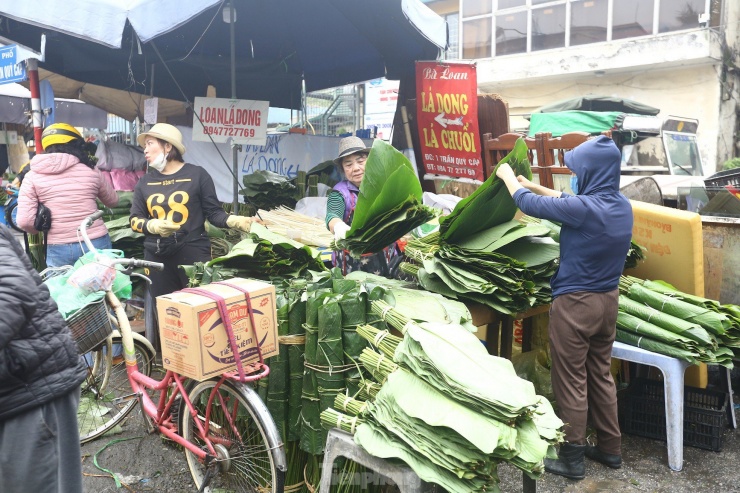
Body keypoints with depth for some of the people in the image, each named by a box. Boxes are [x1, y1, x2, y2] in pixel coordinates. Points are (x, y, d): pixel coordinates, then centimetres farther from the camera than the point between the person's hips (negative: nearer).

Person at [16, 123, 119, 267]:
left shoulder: (32, 176, -2)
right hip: (96, 244, 0)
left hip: (58, 249, 0)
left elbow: (24, 221, -8)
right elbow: (113, 201, 15)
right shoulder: (91, 171, -1)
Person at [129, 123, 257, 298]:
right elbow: (134, 219, 10)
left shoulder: (197, 174, -2)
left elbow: (213, 212, -2)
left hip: (193, 253, -4)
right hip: (157, 256, 4)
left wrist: (233, 220, -21)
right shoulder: (145, 182, 11)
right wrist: (153, 225, -10)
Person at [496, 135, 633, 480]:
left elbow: (530, 204, -11)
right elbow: (565, 202, 16)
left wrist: (509, 178, 8)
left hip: (575, 303, -8)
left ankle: (572, 459, 16)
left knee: (571, 382, 4)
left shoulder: (585, 209, -24)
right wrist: (530, 183, 20)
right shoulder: (621, 205, 2)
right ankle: (610, 448, 32)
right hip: (608, 299, 8)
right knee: (601, 374, 19)